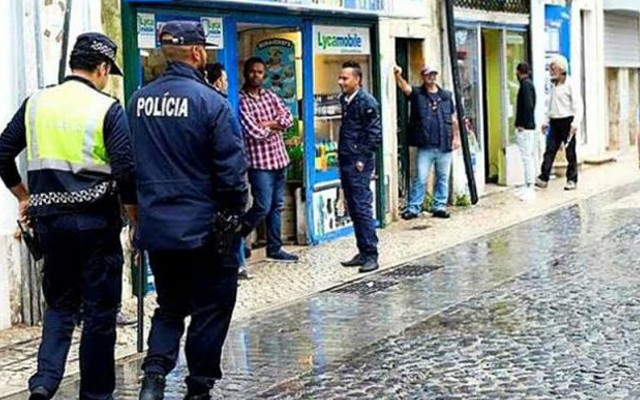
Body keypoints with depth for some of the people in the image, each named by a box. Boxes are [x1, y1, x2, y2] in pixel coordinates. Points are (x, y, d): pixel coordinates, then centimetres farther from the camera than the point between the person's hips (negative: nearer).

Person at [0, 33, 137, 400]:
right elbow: (125, 171, -13)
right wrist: (137, 220, -2)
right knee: (99, 311, 8)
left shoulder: (36, 103, 5)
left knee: (60, 304, 17)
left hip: (49, 218, 4)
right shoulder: (107, 108, -8)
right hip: (95, 220, -4)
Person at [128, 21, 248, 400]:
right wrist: (236, 213, 0)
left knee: (169, 307, 18)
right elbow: (232, 169, -13)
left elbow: (130, 164, 13)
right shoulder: (211, 102, -14)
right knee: (210, 310, 9)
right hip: (203, 228, -5)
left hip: (155, 227, 5)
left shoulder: (139, 100, 3)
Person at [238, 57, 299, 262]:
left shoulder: (269, 95, 10)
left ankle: (274, 248, 20)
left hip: (279, 158, 7)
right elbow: (254, 131, -18)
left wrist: (267, 124, -13)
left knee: (277, 206, 11)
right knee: (262, 207, -8)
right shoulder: (241, 100, -10)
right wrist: (276, 124, -2)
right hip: (259, 160, -7)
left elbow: (288, 118, 1)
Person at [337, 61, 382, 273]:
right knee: (354, 210, 12)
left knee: (362, 208, -8)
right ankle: (363, 252, 19)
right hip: (345, 161, 8)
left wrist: (363, 159, -14)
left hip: (359, 163, -8)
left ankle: (371, 255, -4)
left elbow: (375, 134, -14)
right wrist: (341, 154, 16)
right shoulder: (344, 99, 12)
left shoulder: (367, 102, -12)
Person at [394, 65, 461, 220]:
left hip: (444, 146, 3)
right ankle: (413, 208, 3)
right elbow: (405, 87, -17)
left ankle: (440, 207, 17)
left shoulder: (446, 95, 11)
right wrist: (398, 76, -37)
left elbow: (453, 119, 13)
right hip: (425, 146, -3)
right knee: (420, 178, -2)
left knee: (443, 177, 8)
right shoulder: (417, 94, 3)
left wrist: (456, 137, 6)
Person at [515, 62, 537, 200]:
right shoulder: (529, 84, 15)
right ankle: (528, 187, 20)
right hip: (528, 126, 10)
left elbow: (528, 105, -23)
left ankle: (530, 189, -6)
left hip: (524, 127, -10)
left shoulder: (525, 84, -14)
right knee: (527, 157, 14)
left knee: (527, 157, -8)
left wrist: (522, 124, -18)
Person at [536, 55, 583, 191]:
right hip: (554, 122, 7)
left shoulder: (570, 84, -8)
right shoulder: (554, 85, 15)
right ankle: (543, 179, -2)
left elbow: (578, 105, -14)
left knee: (570, 153, 2)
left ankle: (572, 180, 9)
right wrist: (546, 122, 18)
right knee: (549, 150, 0)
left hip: (567, 122, -7)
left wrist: (576, 123, -23)